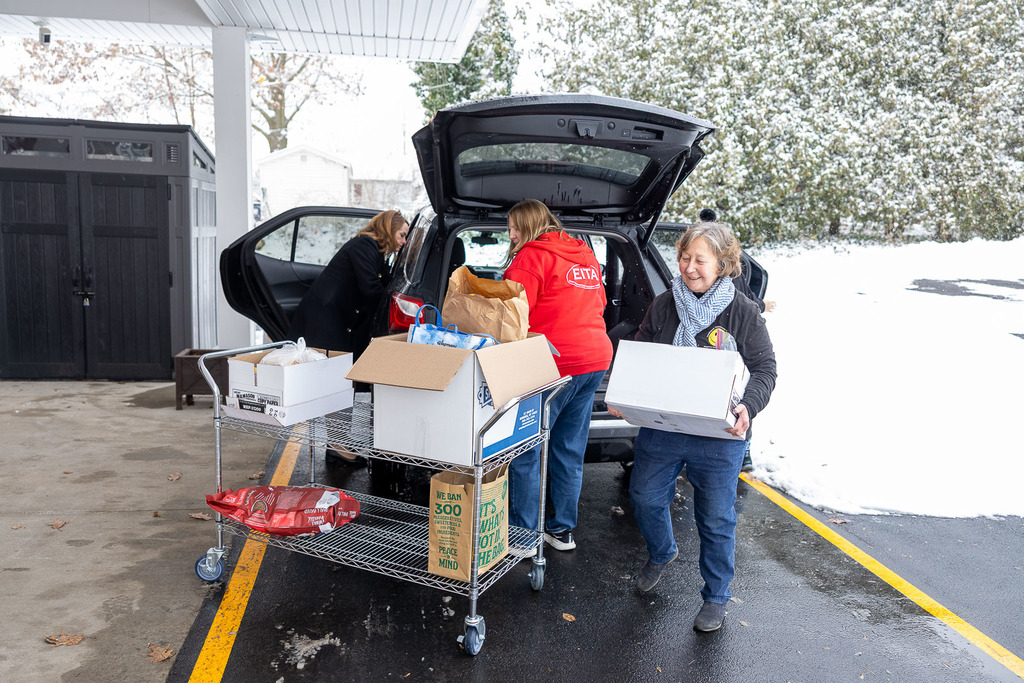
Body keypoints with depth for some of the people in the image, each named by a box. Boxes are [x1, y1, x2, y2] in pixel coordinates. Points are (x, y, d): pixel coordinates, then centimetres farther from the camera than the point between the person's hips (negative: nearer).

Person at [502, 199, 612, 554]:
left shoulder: (532, 256, -7)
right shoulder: (586, 255, 18)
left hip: (555, 364, -9)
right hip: (595, 360, 9)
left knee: (526, 452, 0)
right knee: (569, 451, 15)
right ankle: (562, 529, 25)